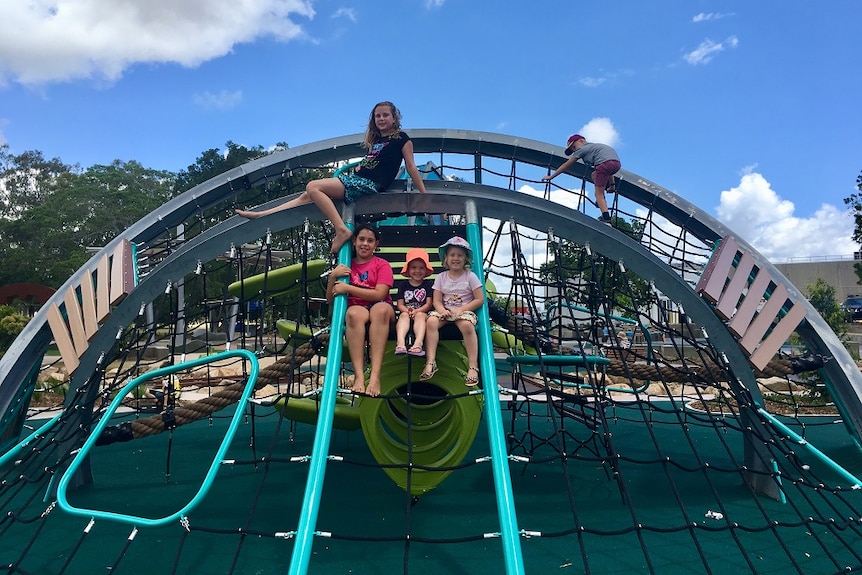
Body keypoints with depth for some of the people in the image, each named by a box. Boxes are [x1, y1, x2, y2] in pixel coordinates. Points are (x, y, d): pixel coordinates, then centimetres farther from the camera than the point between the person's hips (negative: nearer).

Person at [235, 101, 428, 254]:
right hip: (356, 178, 8)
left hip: (370, 184, -8)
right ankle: (259, 215, 4)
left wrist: (424, 195, -4)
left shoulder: (401, 138, 1)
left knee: (313, 187, -22)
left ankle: (342, 230, -31)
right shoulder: (375, 139, 22)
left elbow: (411, 167, -2)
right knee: (308, 195, 1)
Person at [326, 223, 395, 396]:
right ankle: (359, 376, -44)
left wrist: (348, 288, -15)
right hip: (355, 309, 1)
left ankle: (375, 376, -46)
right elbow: (331, 301, 11)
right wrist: (333, 277, -6)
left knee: (380, 309, -38)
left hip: (381, 308, -1)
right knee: (354, 313, -37)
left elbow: (379, 294, -9)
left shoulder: (382, 265, 7)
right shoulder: (345, 267, 15)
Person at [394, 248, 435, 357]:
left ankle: (418, 343, -56)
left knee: (420, 316, -33)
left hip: (422, 312, -1)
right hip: (406, 312, 1)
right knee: (404, 315, -31)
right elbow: (400, 304, 5)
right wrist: (408, 310, -18)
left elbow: (428, 304, 0)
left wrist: (417, 311, -19)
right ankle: (400, 342, -56)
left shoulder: (428, 284, 9)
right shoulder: (403, 285, 12)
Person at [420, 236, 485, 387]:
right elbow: (437, 300, 4)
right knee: (431, 321, -28)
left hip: (465, 311, -3)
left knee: (467, 325, -36)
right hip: (445, 311, 3)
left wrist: (461, 309, -13)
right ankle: (430, 362, -26)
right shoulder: (441, 277, 9)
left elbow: (480, 299, -3)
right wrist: (442, 311, -19)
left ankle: (473, 366, -28)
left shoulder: (470, 276, 1)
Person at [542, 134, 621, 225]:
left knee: (598, 194, -1)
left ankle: (606, 220, -13)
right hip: (617, 163, 8)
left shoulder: (582, 149, 18)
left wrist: (551, 176, 25)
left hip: (605, 162, -8)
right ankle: (602, 202, 19)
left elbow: (566, 165, 20)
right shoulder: (594, 146, 38)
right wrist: (612, 184, 40)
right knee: (595, 175, 32)